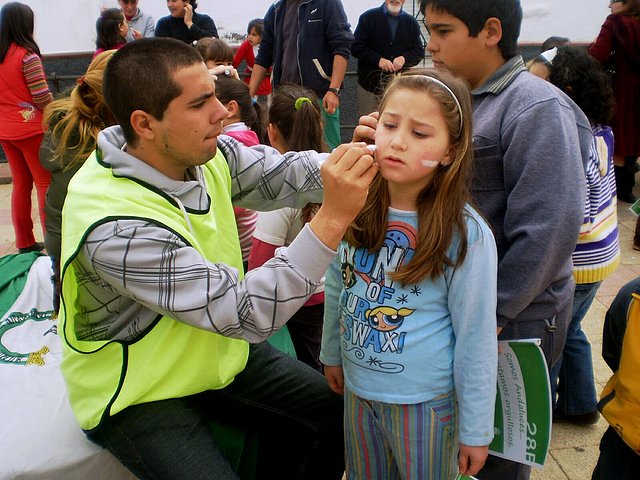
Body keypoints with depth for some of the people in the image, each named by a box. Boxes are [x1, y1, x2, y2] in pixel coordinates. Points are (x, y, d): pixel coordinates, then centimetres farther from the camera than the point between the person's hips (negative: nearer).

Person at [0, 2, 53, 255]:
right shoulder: (27, 55, -15)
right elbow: (42, 97, -15)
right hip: (31, 129, -7)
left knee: (21, 183, 15)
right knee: (45, 183, 2)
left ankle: (24, 242, 20)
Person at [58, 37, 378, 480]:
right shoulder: (113, 226, -34)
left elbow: (284, 174, -6)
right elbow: (246, 313, -35)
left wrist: (358, 159, -26)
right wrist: (333, 218, -40)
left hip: (216, 348, 7)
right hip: (139, 395, -7)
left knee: (338, 413, 6)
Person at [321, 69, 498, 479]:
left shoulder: (466, 236, -21)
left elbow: (476, 342, -13)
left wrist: (475, 431, -7)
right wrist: (332, 353, 16)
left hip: (425, 400, -4)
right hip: (357, 388, 4)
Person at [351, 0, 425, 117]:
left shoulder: (412, 23, 10)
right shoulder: (368, 17, 2)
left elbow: (419, 51, 8)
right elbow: (356, 47, -3)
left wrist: (404, 58, -14)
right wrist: (378, 59, -18)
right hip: (370, 83, -2)